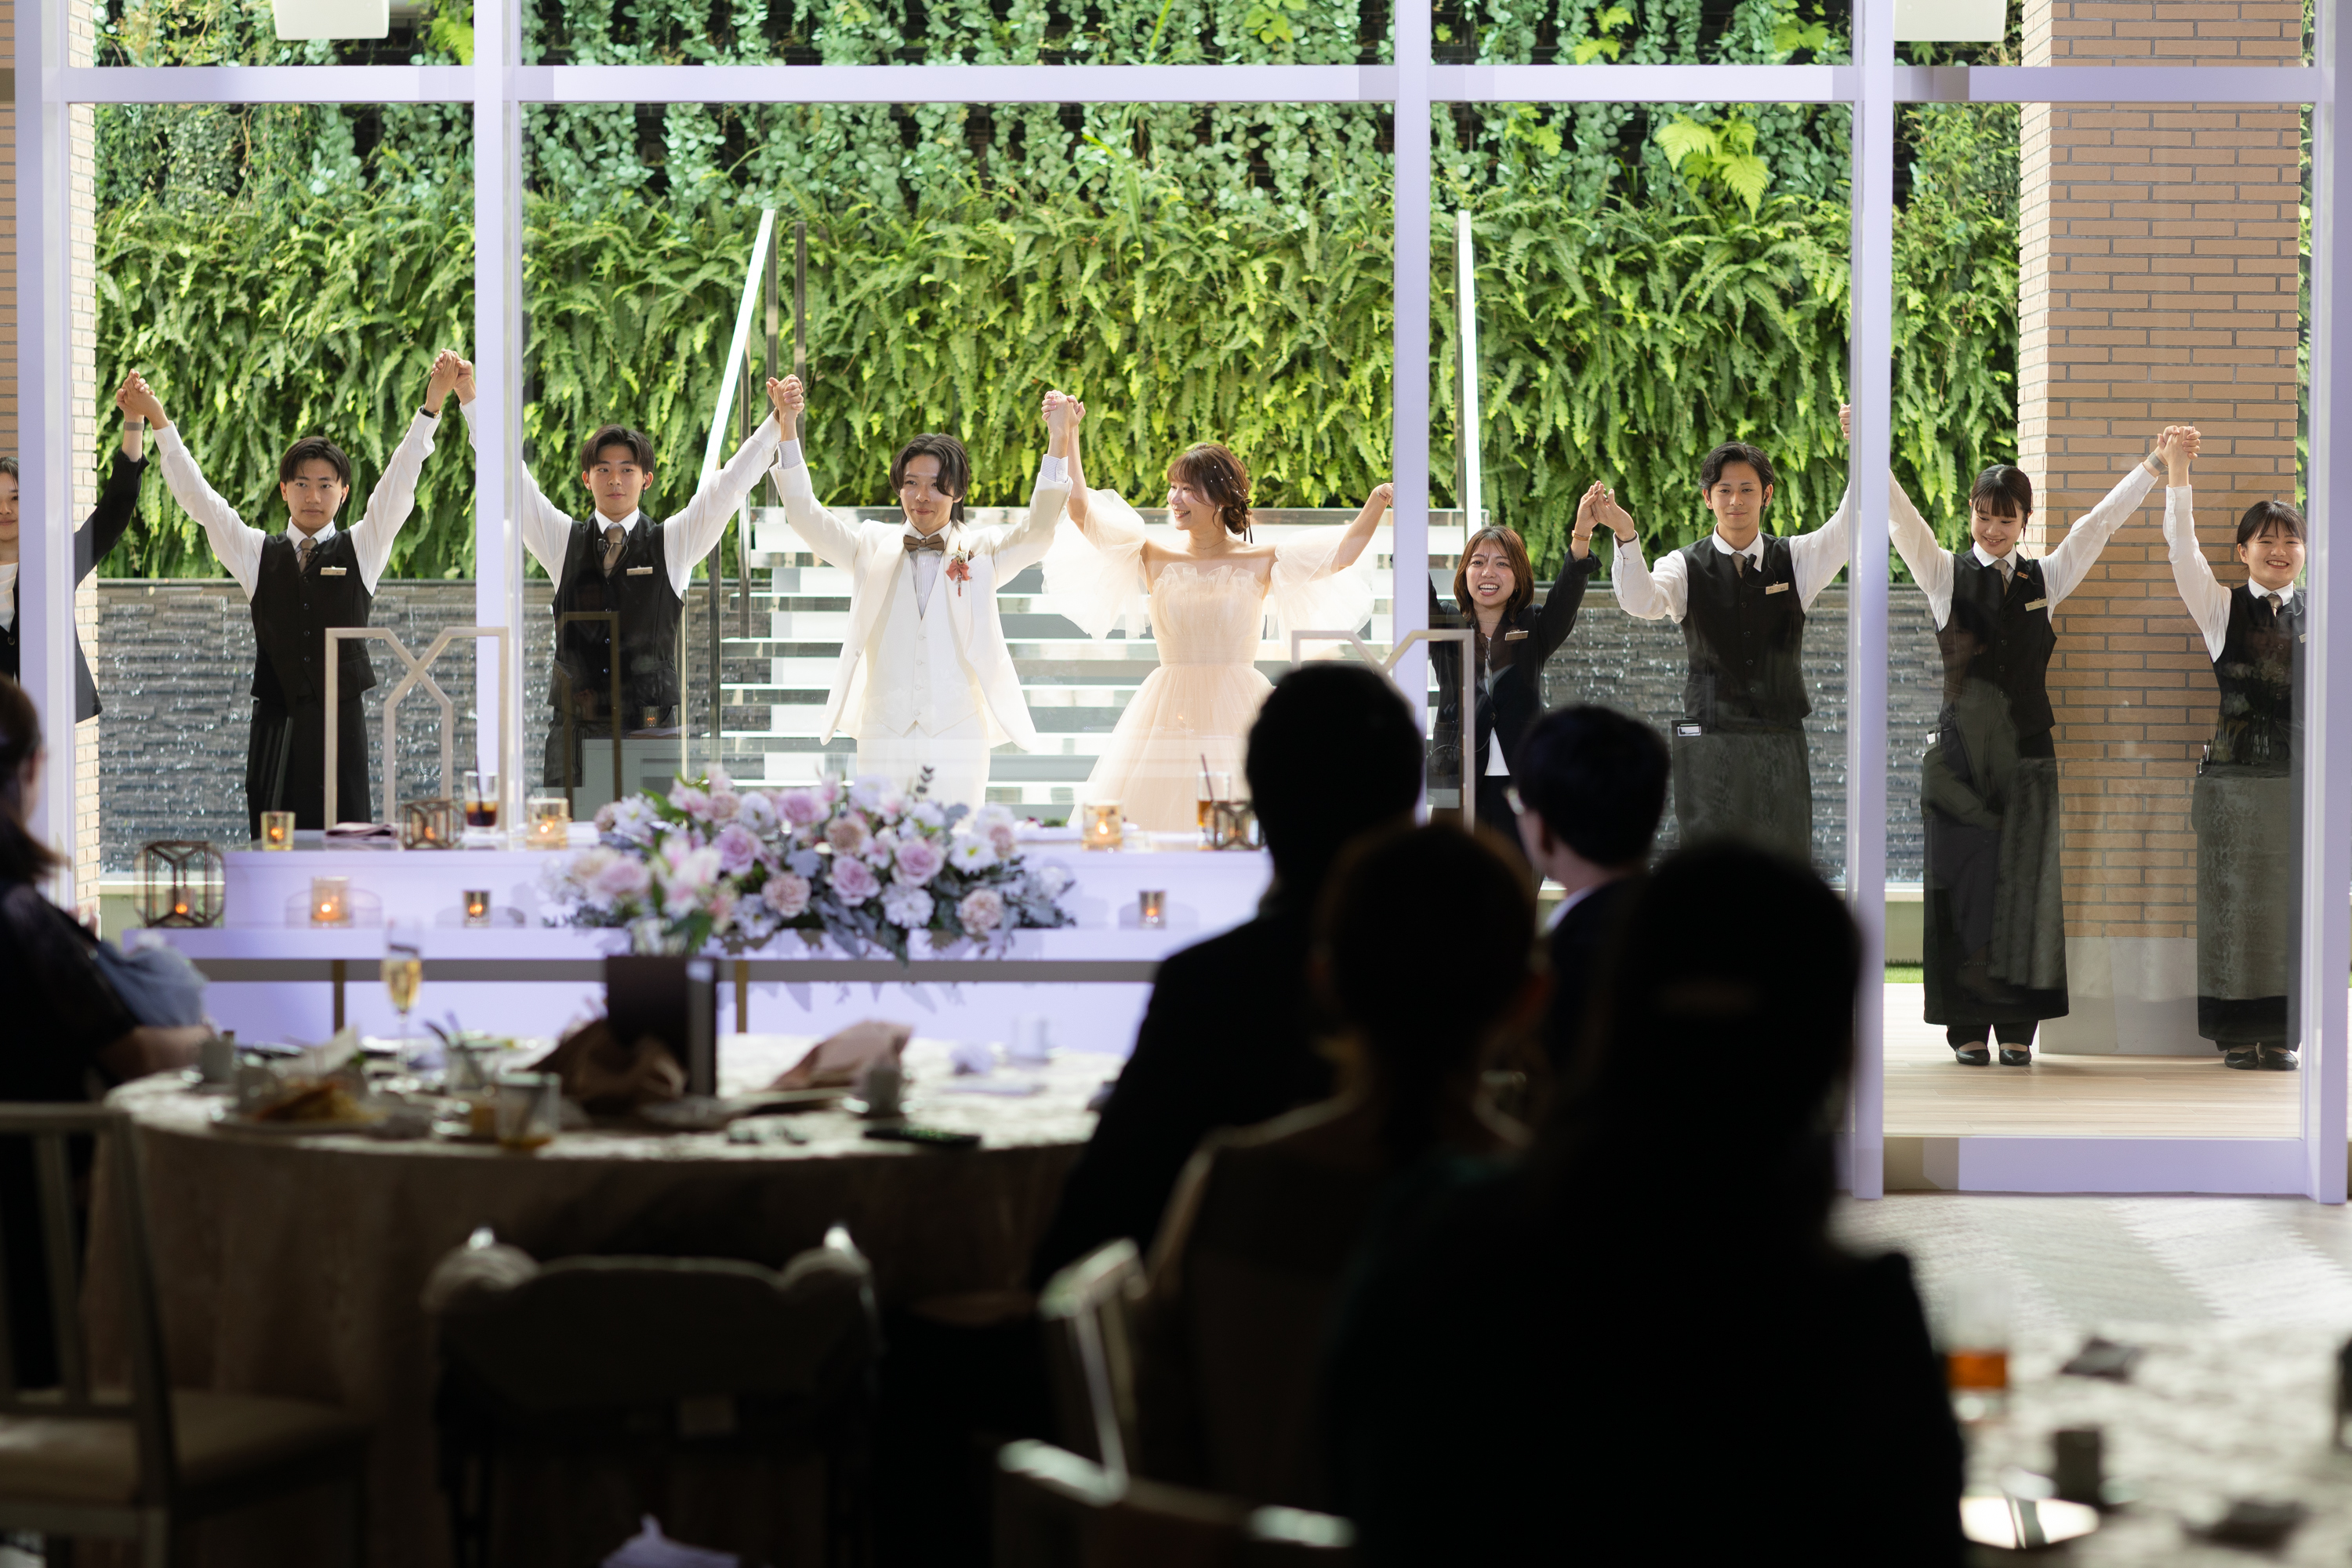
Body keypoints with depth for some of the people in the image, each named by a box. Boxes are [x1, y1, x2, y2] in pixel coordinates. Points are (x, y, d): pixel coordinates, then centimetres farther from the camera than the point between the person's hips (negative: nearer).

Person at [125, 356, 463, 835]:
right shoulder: (258, 553, 11)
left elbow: (399, 485, -2)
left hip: (340, 722, -1)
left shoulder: (361, 549, 8)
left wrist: (431, 405, -12)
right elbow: (197, 497, 6)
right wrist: (158, 422, -2)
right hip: (275, 723, 1)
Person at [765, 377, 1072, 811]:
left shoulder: (981, 550, 9)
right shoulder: (874, 547, 13)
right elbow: (805, 516, 4)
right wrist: (789, 429, -10)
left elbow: (1037, 531, -7)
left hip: (958, 738, -1)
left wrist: (1058, 444, -21)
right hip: (884, 737, 1)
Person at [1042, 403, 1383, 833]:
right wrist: (1067, 435, -6)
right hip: (1168, 713, 1)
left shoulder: (1260, 563, 2)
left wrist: (1378, 502, -22)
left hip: (1239, 712, -1)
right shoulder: (1155, 557, 5)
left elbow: (1342, 552, -8)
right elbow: (1081, 510, 0)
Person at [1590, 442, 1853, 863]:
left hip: (1780, 747, 2)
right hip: (1709, 745, -2)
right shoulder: (1688, 566, 2)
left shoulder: (1795, 560, 7)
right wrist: (1625, 537, -35)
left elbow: (1847, 530, -10)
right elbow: (1641, 601, -17)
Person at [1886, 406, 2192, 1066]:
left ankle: (2017, 1027, 6)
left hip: (2027, 751, 2)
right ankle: (1968, 1028, 4)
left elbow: (2100, 522, 10)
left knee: (2026, 888, 0)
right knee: (1964, 884, -2)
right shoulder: (1946, 575, 3)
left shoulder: (2045, 580, 11)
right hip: (1962, 755, -2)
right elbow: (1900, 515, -7)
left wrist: (2156, 461, 6)